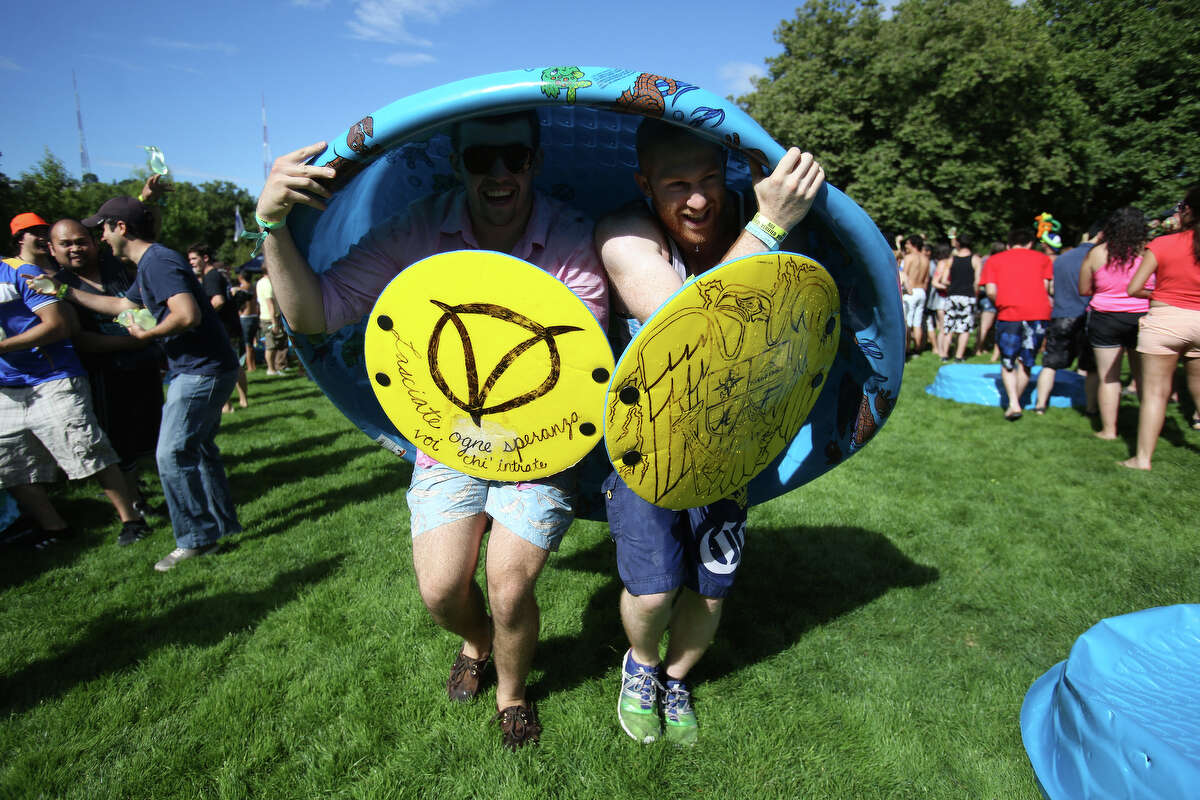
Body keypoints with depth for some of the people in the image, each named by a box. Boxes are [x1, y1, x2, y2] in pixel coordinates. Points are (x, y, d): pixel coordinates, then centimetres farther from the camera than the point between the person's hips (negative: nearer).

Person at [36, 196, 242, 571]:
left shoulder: (158, 262, -16)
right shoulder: (150, 264, 20)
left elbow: (188, 315, -30)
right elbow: (121, 305, 33)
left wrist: (146, 333, -14)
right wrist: (65, 291, 34)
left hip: (202, 370, -11)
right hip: (199, 369, 11)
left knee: (172, 454, -5)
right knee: (198, 449, 16)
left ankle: (197, 539, 4)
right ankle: (222, 525, 25)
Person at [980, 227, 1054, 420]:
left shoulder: (994, 260, 13)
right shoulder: (1043, 258, 17)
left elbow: (991, 291, 1)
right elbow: (1046, 287, 7)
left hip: (1009, 314, -1)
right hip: (1038, 313, 2)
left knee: (1007, 362, 7)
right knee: (1026, 362, 13)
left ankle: (1013, 404, -7)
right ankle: (1016, 400, 16)